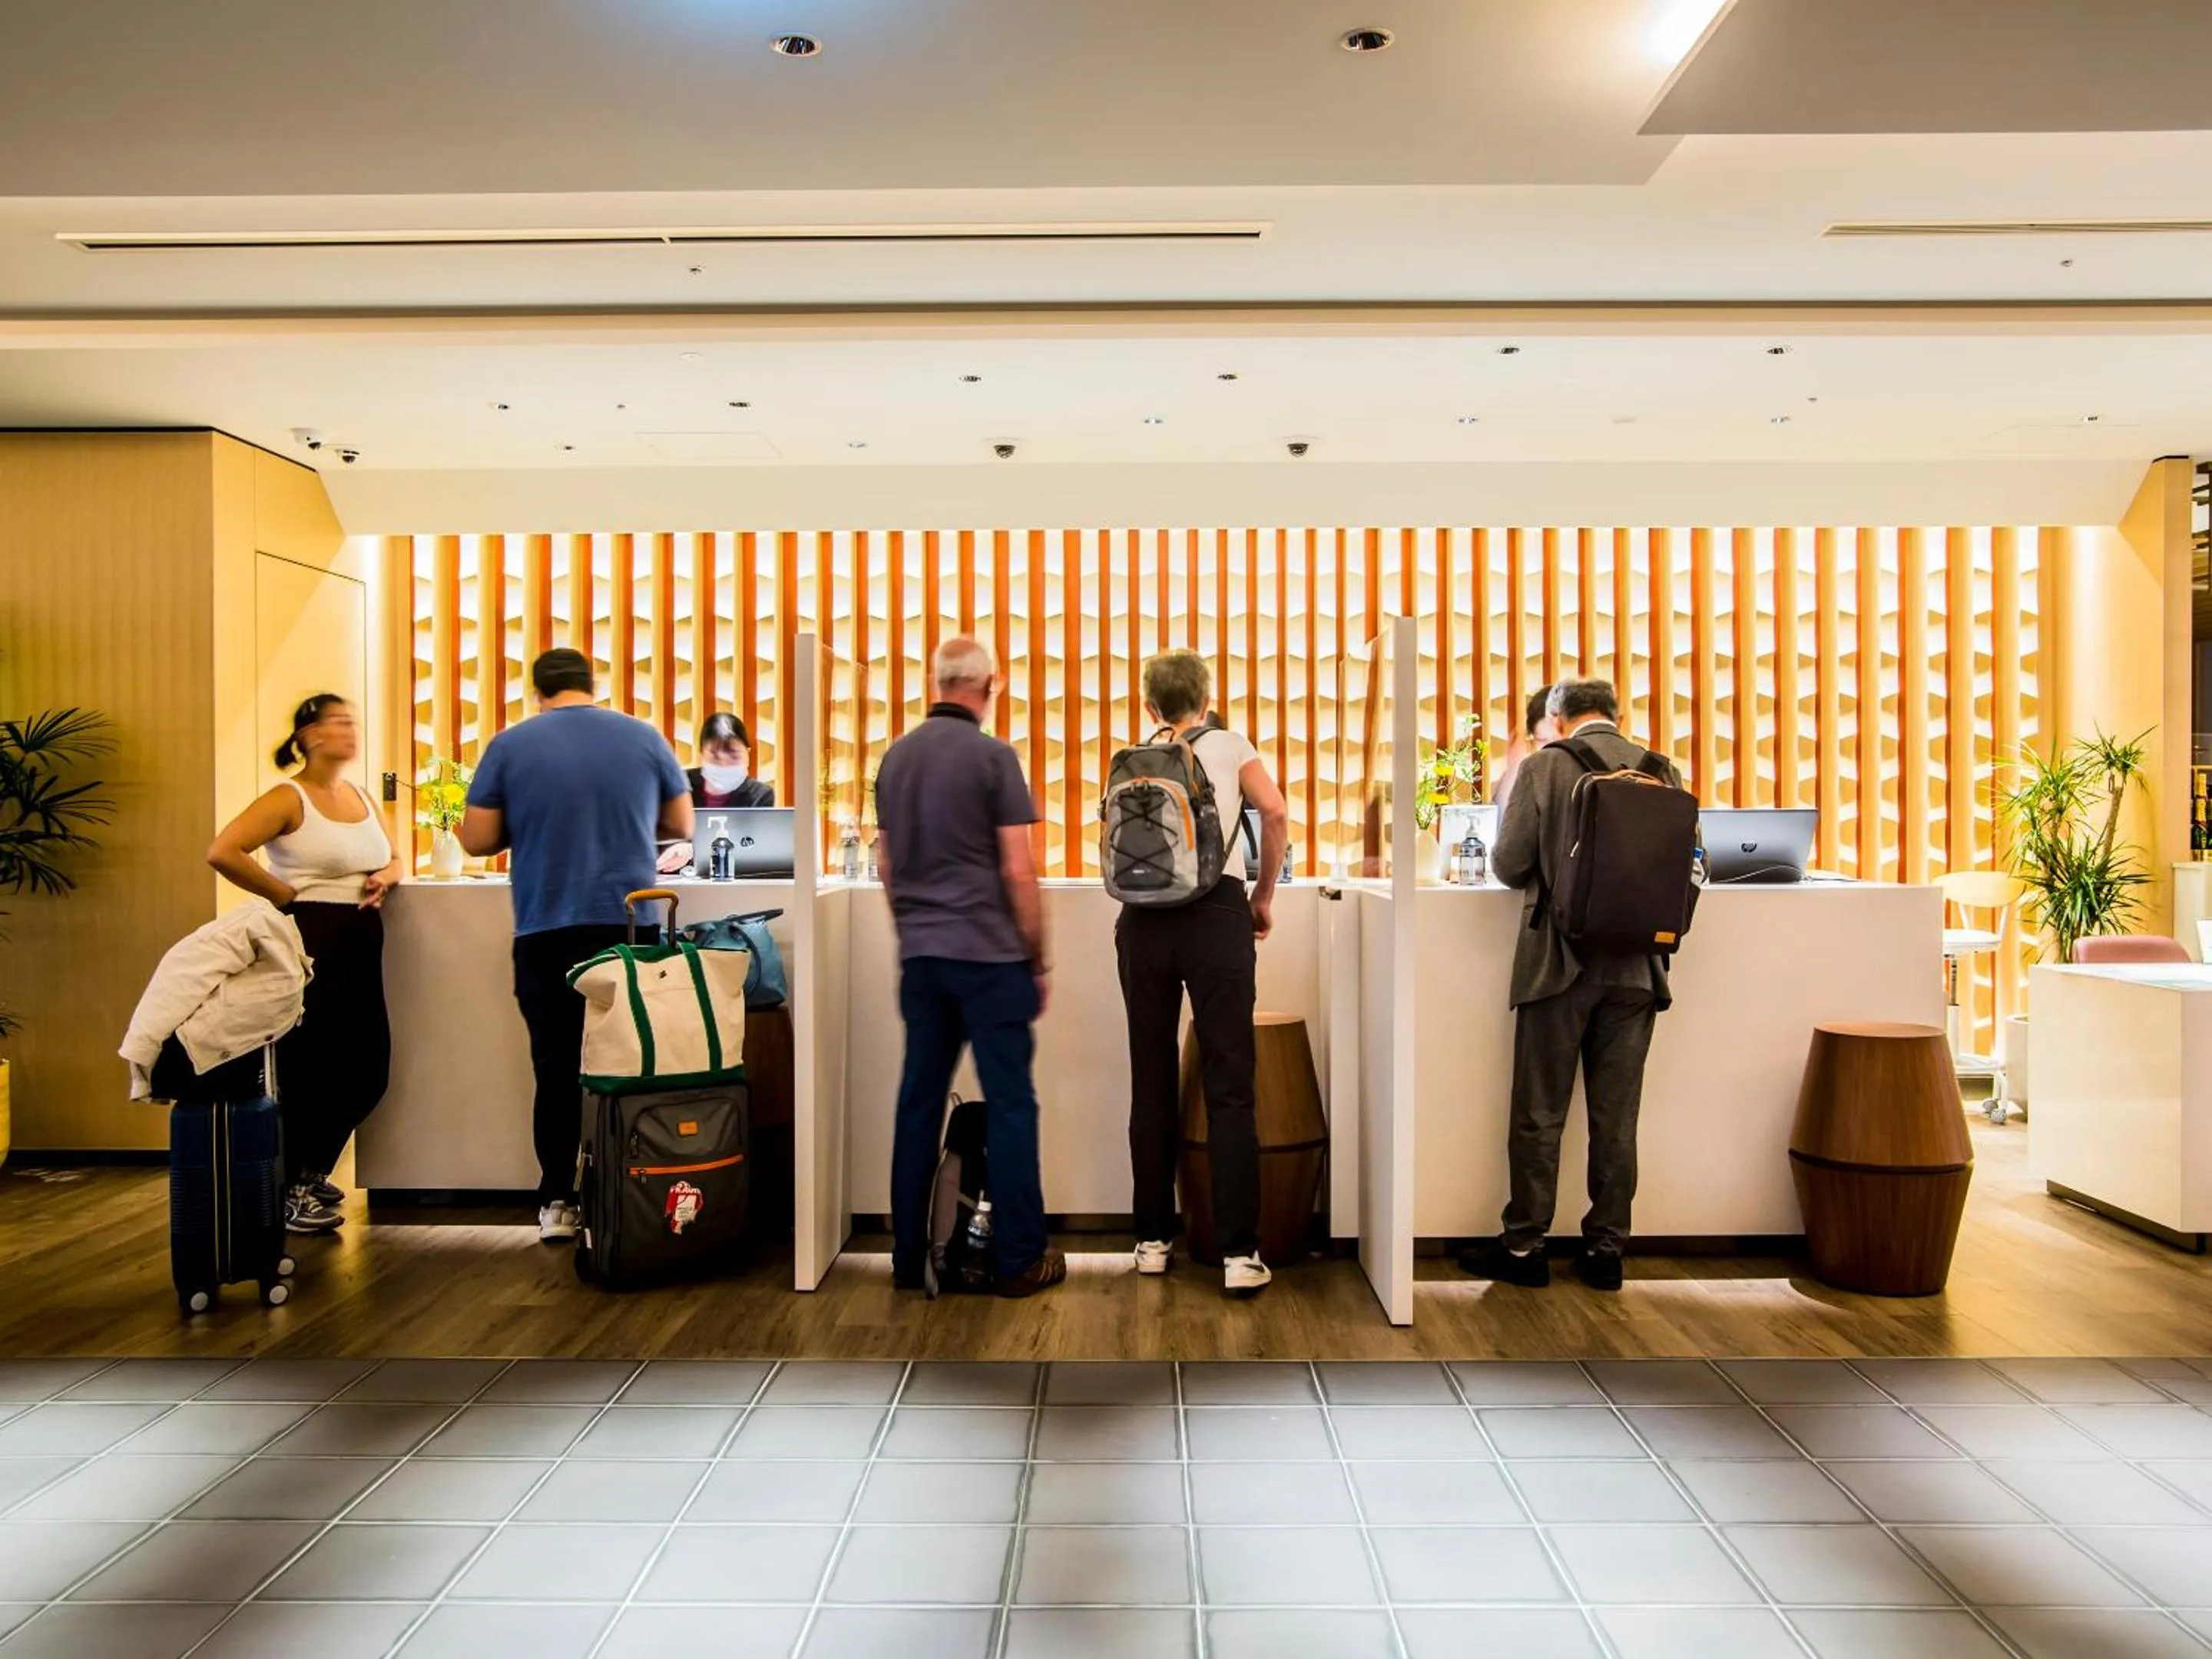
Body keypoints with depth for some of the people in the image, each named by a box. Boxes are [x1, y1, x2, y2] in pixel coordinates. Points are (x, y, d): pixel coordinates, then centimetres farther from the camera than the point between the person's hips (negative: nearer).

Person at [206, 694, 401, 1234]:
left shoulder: (362, 797, 15)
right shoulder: (288, 799, -8)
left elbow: (392, 859, 26)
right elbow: (222, 852, -19)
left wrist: (384, 878, 3)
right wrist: (284, 895, -13)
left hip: (361, 943, 8)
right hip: (310, 941, -8)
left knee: (368, 1072, 10)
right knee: (308, 1069, 0)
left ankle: (312, 1172, 31)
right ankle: (290, 1190, 16)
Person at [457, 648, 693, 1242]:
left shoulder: (510, 745, 0)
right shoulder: (643, 737, 3)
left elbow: (477, 840, 0)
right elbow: (682, 828, 11)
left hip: (545, 933, 0)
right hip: (629, 927, 0)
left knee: (557, 1069, 8)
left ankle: (558, 1203, 12)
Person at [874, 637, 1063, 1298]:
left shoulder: (894, 757, 8)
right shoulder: (993, 755, -10)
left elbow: (888, 865, 14)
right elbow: (1018, 871, -11)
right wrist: (1038, 958, -1)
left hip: (920, 956, 6)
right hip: (988, 954, -6)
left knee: (919, 1101, 9)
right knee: (1009, 1103, 0)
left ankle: (910, 1257, 14)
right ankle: (1019, 1260, 5)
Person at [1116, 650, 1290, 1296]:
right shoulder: (1229, 745, 9)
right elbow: (1275, 812, -5)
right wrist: (1264, 894, 5)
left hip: (1144, 922, 3)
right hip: (1216, 914, -2)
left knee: (1152, 1083, 10)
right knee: (1230, 1085, -1)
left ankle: (1154, 1239, 18)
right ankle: (1239, 1253, -3)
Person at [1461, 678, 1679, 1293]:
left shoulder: (1544, 767, -8)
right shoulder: (1662, 772, 2)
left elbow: (1507, 865, -8)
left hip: (1561, 962, -3)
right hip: (1636, 966, 3)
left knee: (1538, 1113, 6)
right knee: (1616, 1116, 10)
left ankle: (1523, 1245, 14)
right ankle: (1606, 1248, 17)